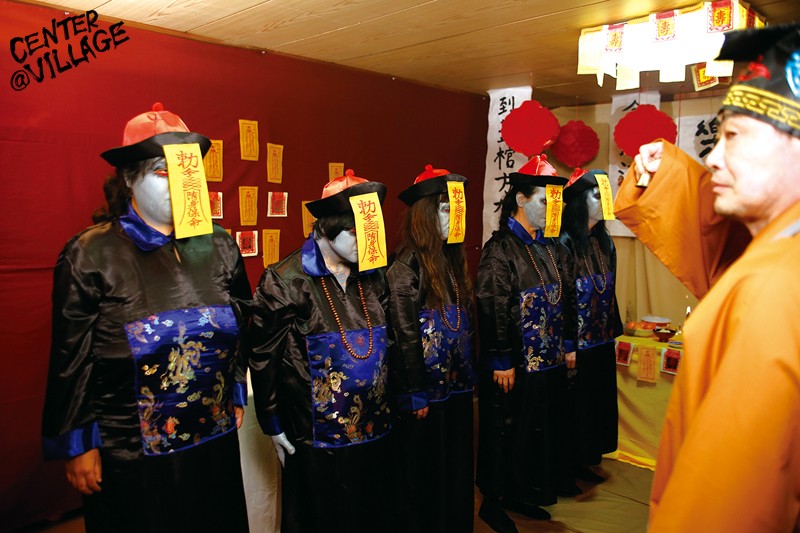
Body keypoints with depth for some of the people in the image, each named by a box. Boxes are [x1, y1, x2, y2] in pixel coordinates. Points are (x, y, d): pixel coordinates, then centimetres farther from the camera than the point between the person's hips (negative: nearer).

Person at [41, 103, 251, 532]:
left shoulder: (219, 247, 0)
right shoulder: (91, 256, -11)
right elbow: (71, 362, -8)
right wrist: (78, 446, -4)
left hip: (216, 444, 4)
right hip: (129, 457, -4)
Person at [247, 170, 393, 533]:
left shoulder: (372, 276, 4)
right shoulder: (285, 281, -12)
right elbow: (263, 356, -8)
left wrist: (388, 402, 11)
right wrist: (273, 424, -5)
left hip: (373, 430, 5)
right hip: (316, 436, -5)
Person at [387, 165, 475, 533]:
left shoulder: (452, 259, 7)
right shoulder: (408, 266, -16)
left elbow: (464, 323, 11)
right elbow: (406, 336, -17)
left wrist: (467, 375, 11)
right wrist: (416, 395, -15)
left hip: (456, 388, 8)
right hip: (425, 394, -7)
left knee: (456, 470, 19)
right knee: (423, 474, 10)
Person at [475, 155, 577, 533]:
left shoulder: (552, 248, 9)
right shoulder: (499, 249, -15)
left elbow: (566, 298, 15)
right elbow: (492, 308, -19)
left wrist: (569, 344, 12)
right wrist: (501, 361, -19)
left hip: (550, 361, 8)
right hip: (515, 366, -8)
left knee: (545, 429, 18)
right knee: (507, 434, 6)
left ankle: (524, 494, 36)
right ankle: (493, 502, 24)